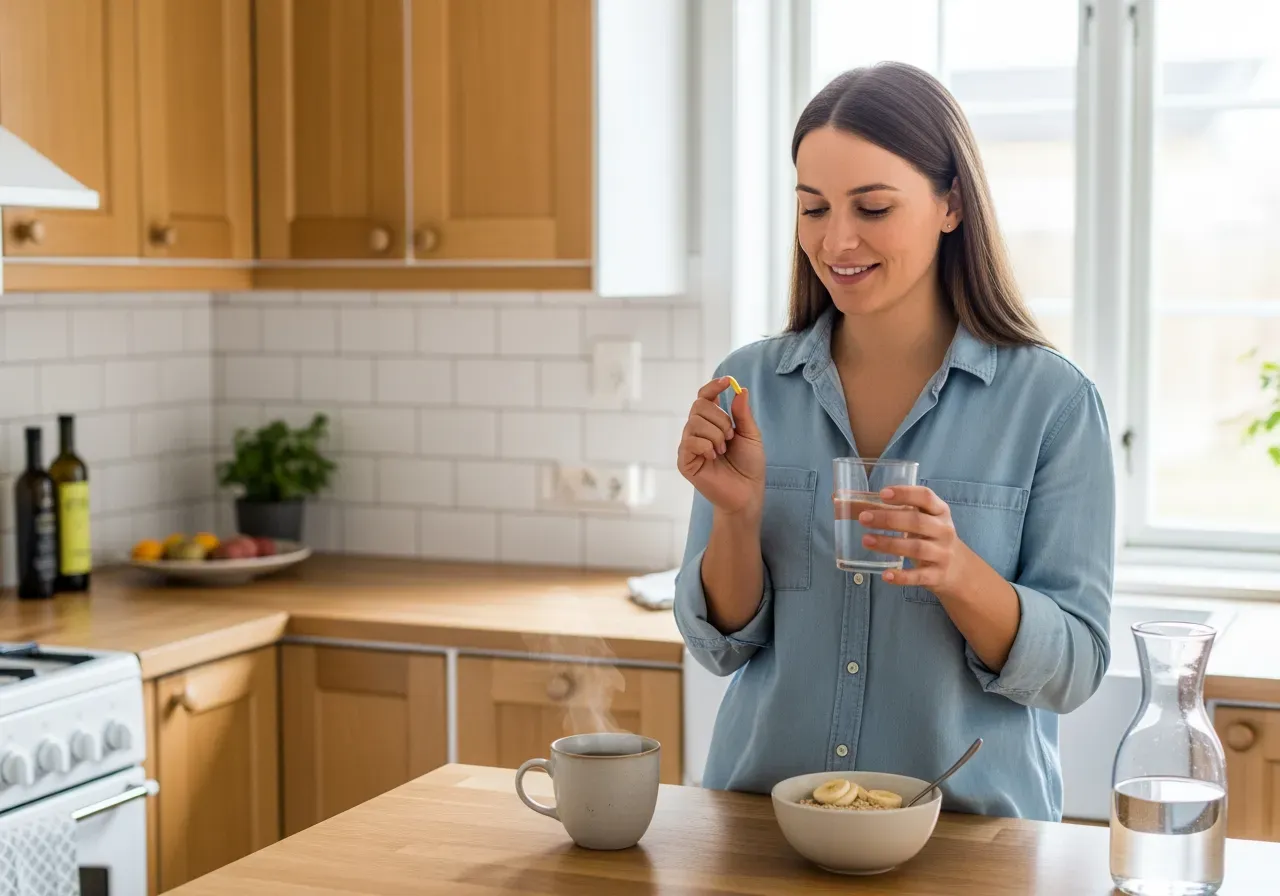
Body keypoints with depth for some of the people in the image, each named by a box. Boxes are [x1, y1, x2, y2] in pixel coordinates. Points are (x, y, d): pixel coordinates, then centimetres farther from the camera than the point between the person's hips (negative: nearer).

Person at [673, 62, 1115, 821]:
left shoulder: (1053, 402, -6)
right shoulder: (750, 385, 2)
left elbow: (1073, 670, -5)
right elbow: (722, 644, 5)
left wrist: (956, 572, -22)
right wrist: (735, 513, -13)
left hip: (970, 824, -2)